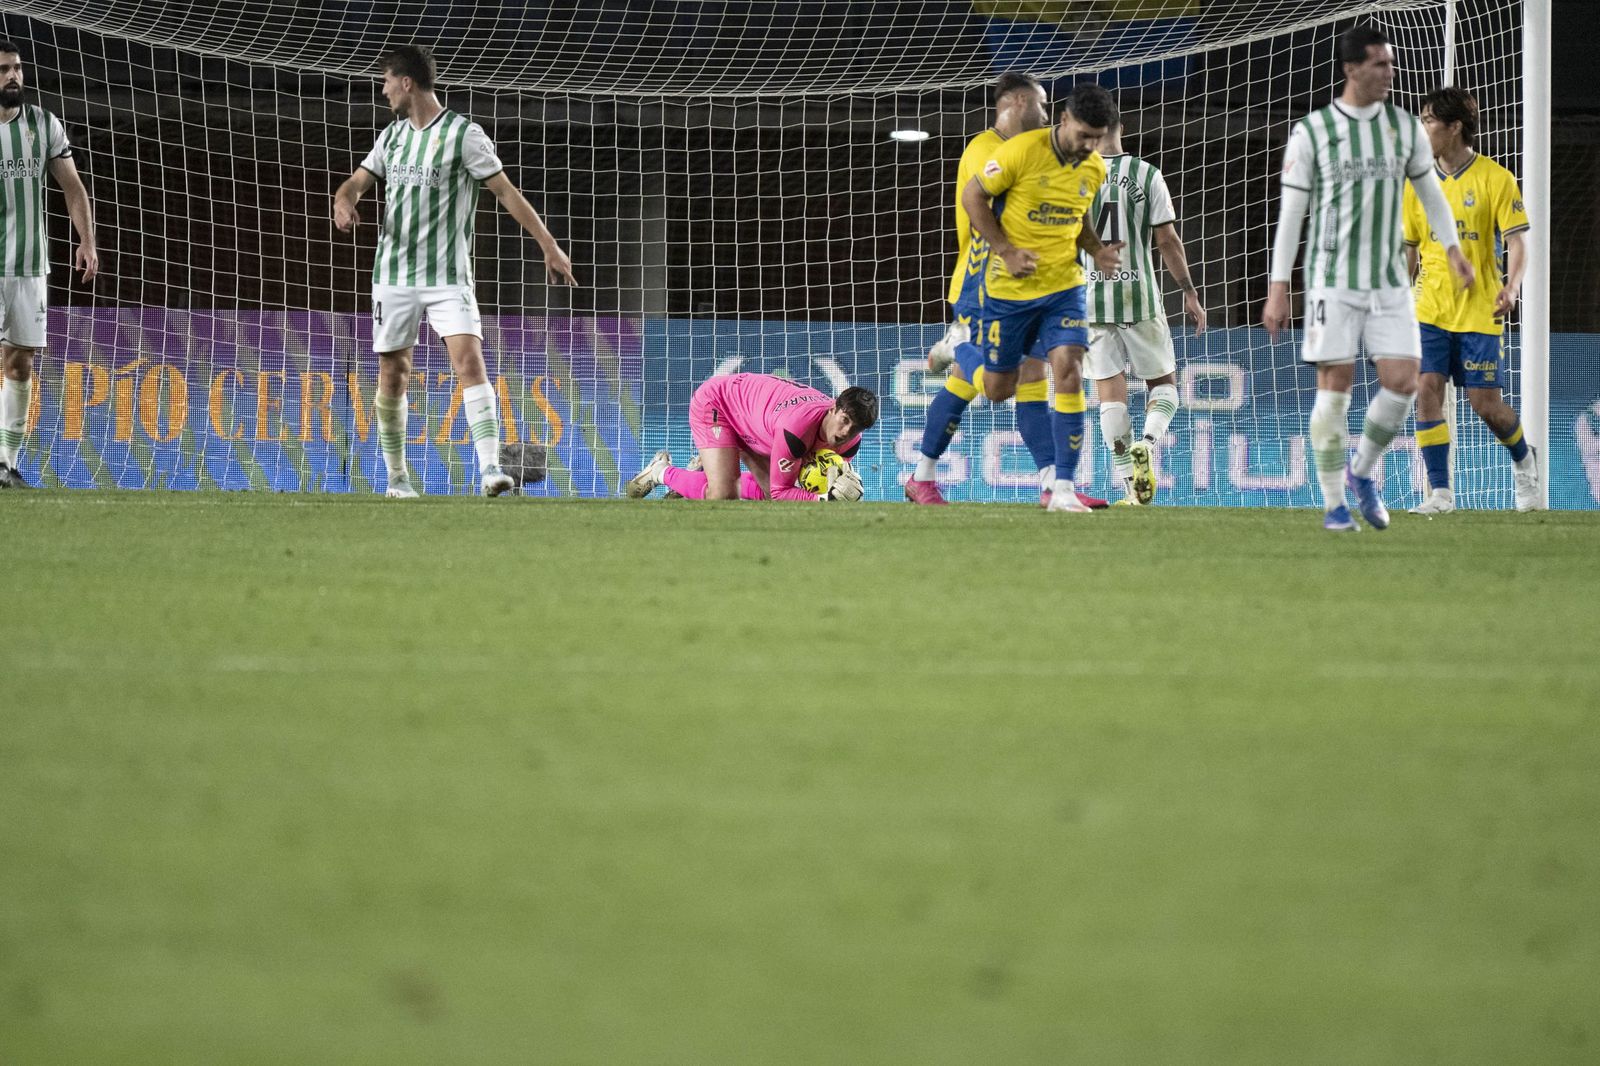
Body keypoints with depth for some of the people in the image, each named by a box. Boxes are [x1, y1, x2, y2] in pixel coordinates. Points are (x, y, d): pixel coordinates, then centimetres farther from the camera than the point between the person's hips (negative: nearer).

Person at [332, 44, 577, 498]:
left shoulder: (464, 134, -6)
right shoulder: (392, 136, 11)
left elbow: (506, 191, -5)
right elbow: (358, 181, 14)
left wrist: (550, 247, -7)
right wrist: (344, 201, -12)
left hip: (448, 277, -5)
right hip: (394, 274, 5)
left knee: (469, 361, -20)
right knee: (392, 376, 6)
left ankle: (489, 468, -28)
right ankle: (397, 477, 20)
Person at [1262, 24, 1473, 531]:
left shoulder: (1405, 127, 7)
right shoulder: (1312, 131, -4)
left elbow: (1430, 192, 20)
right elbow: (1289, 214, -2)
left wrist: (1453, 249, 9)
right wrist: (1277, 291, -5)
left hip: (1390, 281, 3)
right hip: (1333, 280, -3)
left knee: (1402, 382, -7)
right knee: (1335, 386, -5)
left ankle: (1363, 472, 18)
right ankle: (1334, 504, 4)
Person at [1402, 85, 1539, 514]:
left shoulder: (1495, 179, -5)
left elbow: (1516, 241, -8)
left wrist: (1511, 286, -25)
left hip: (1479, 311, -3)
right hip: (1429, 309, 3)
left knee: (1486, 404, -2)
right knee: (1427, 389, -13)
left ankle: (1523, 461, 29)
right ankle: (1440, 491, -8)